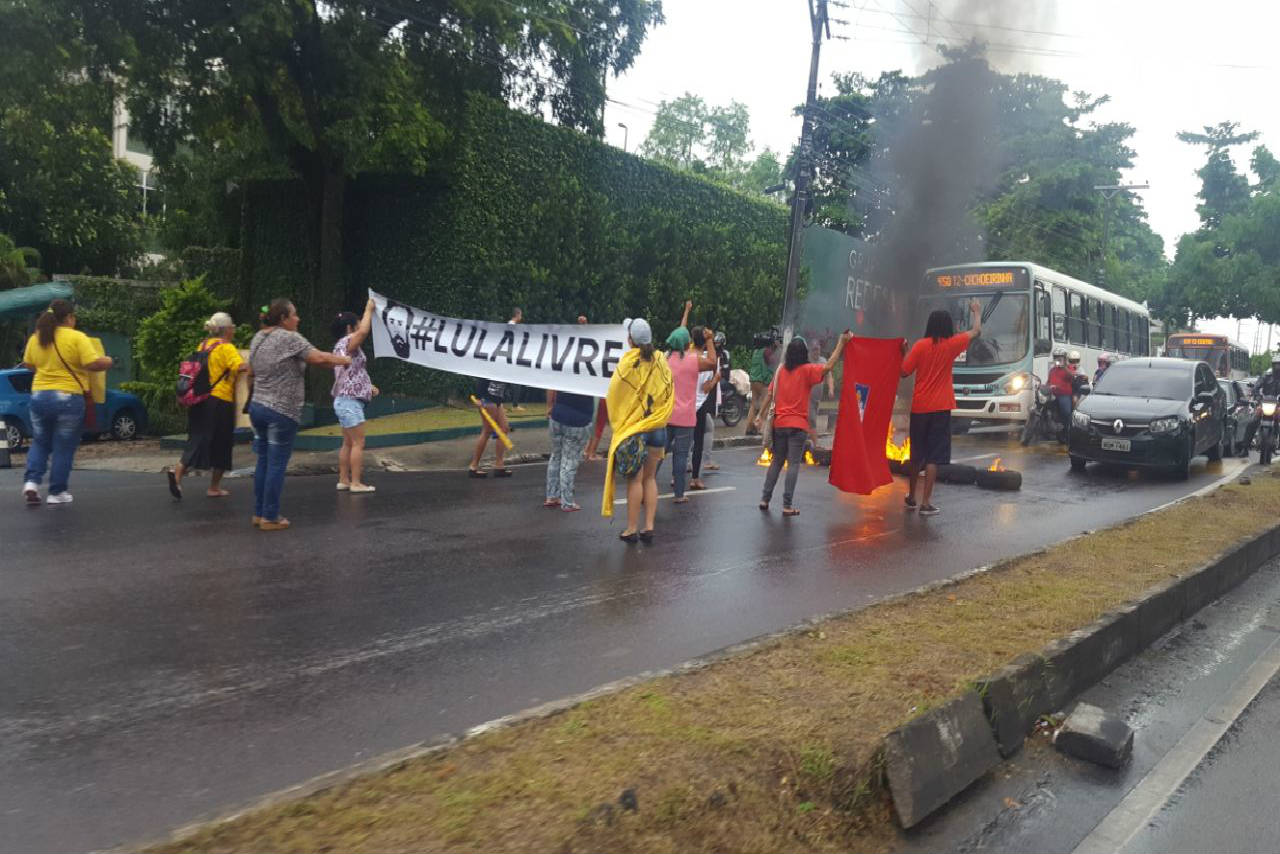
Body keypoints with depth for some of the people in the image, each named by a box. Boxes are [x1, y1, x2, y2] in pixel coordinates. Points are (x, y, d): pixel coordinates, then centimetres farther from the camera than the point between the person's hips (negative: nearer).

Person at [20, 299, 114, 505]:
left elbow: (27, 364, 17)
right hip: (68, 398, -5)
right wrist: (107, 361, 1)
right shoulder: (77, 337, -11)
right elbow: (93, 363, -18)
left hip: (39, 395, 5)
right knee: (64, 448, 6)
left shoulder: (35, 338, 6)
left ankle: (31, 481, 5)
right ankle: (57, 492, 11)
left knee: (40, 443, 21)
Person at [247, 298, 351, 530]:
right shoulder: (289, 338, -12)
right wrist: (343, 359, -5)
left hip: (257, 407, 8)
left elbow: (251, 371, 22)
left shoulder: (257, 338, 12)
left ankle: (259, 513, 20)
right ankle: (270, 518, 4)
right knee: (277, 465, -1)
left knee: (263, 462, 14)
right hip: (282, 411, -8)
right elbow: (318, 357, -20)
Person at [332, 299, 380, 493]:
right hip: (350, 401, -10)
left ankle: (344, 480, 14)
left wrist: (368, 387, 14)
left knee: (348, 443, 11)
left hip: (345, 401, 10)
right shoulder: (347, 342, -11)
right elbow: (364, 332, -30)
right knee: (358, 443, -8)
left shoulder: (341, 346, 19)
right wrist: (369, 309, -16)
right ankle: (356, 483, -7)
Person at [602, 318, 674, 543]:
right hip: (657, 428, 5)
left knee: (635, 479, 0)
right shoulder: (661, 362, 2)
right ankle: (649, 526, 12)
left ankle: (632, 529, 6)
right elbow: (668, 396, 8)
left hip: (634, 428, -5)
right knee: (650, 478, 12)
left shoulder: (629, 361, -12)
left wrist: (616, 422, 6)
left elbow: (614, 393, -7)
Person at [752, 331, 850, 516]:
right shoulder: (807, 370, -8)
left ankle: (765, 499, 16)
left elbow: (769, 394, 4)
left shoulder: (781, 370, 6)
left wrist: (760, 414, 9)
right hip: (798, 425, -5)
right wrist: (841, 342, -13)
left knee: (776, 462, 16)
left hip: (779, 424, 5)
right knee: (794, 464, -1)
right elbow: (828, 366, -18)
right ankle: (787, 506, -5)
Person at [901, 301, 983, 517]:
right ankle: (926, 503, -5)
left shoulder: (920, 345, -3)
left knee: (917, 454, 15)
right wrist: (977, 311, 31)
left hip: (919, 407, 2)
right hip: (940, 408, -2)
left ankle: (911, 497, 26)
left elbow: (904, 372, -2)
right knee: (934, 456, -1)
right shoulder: (951, 345, -3)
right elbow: (976, 331, 14)